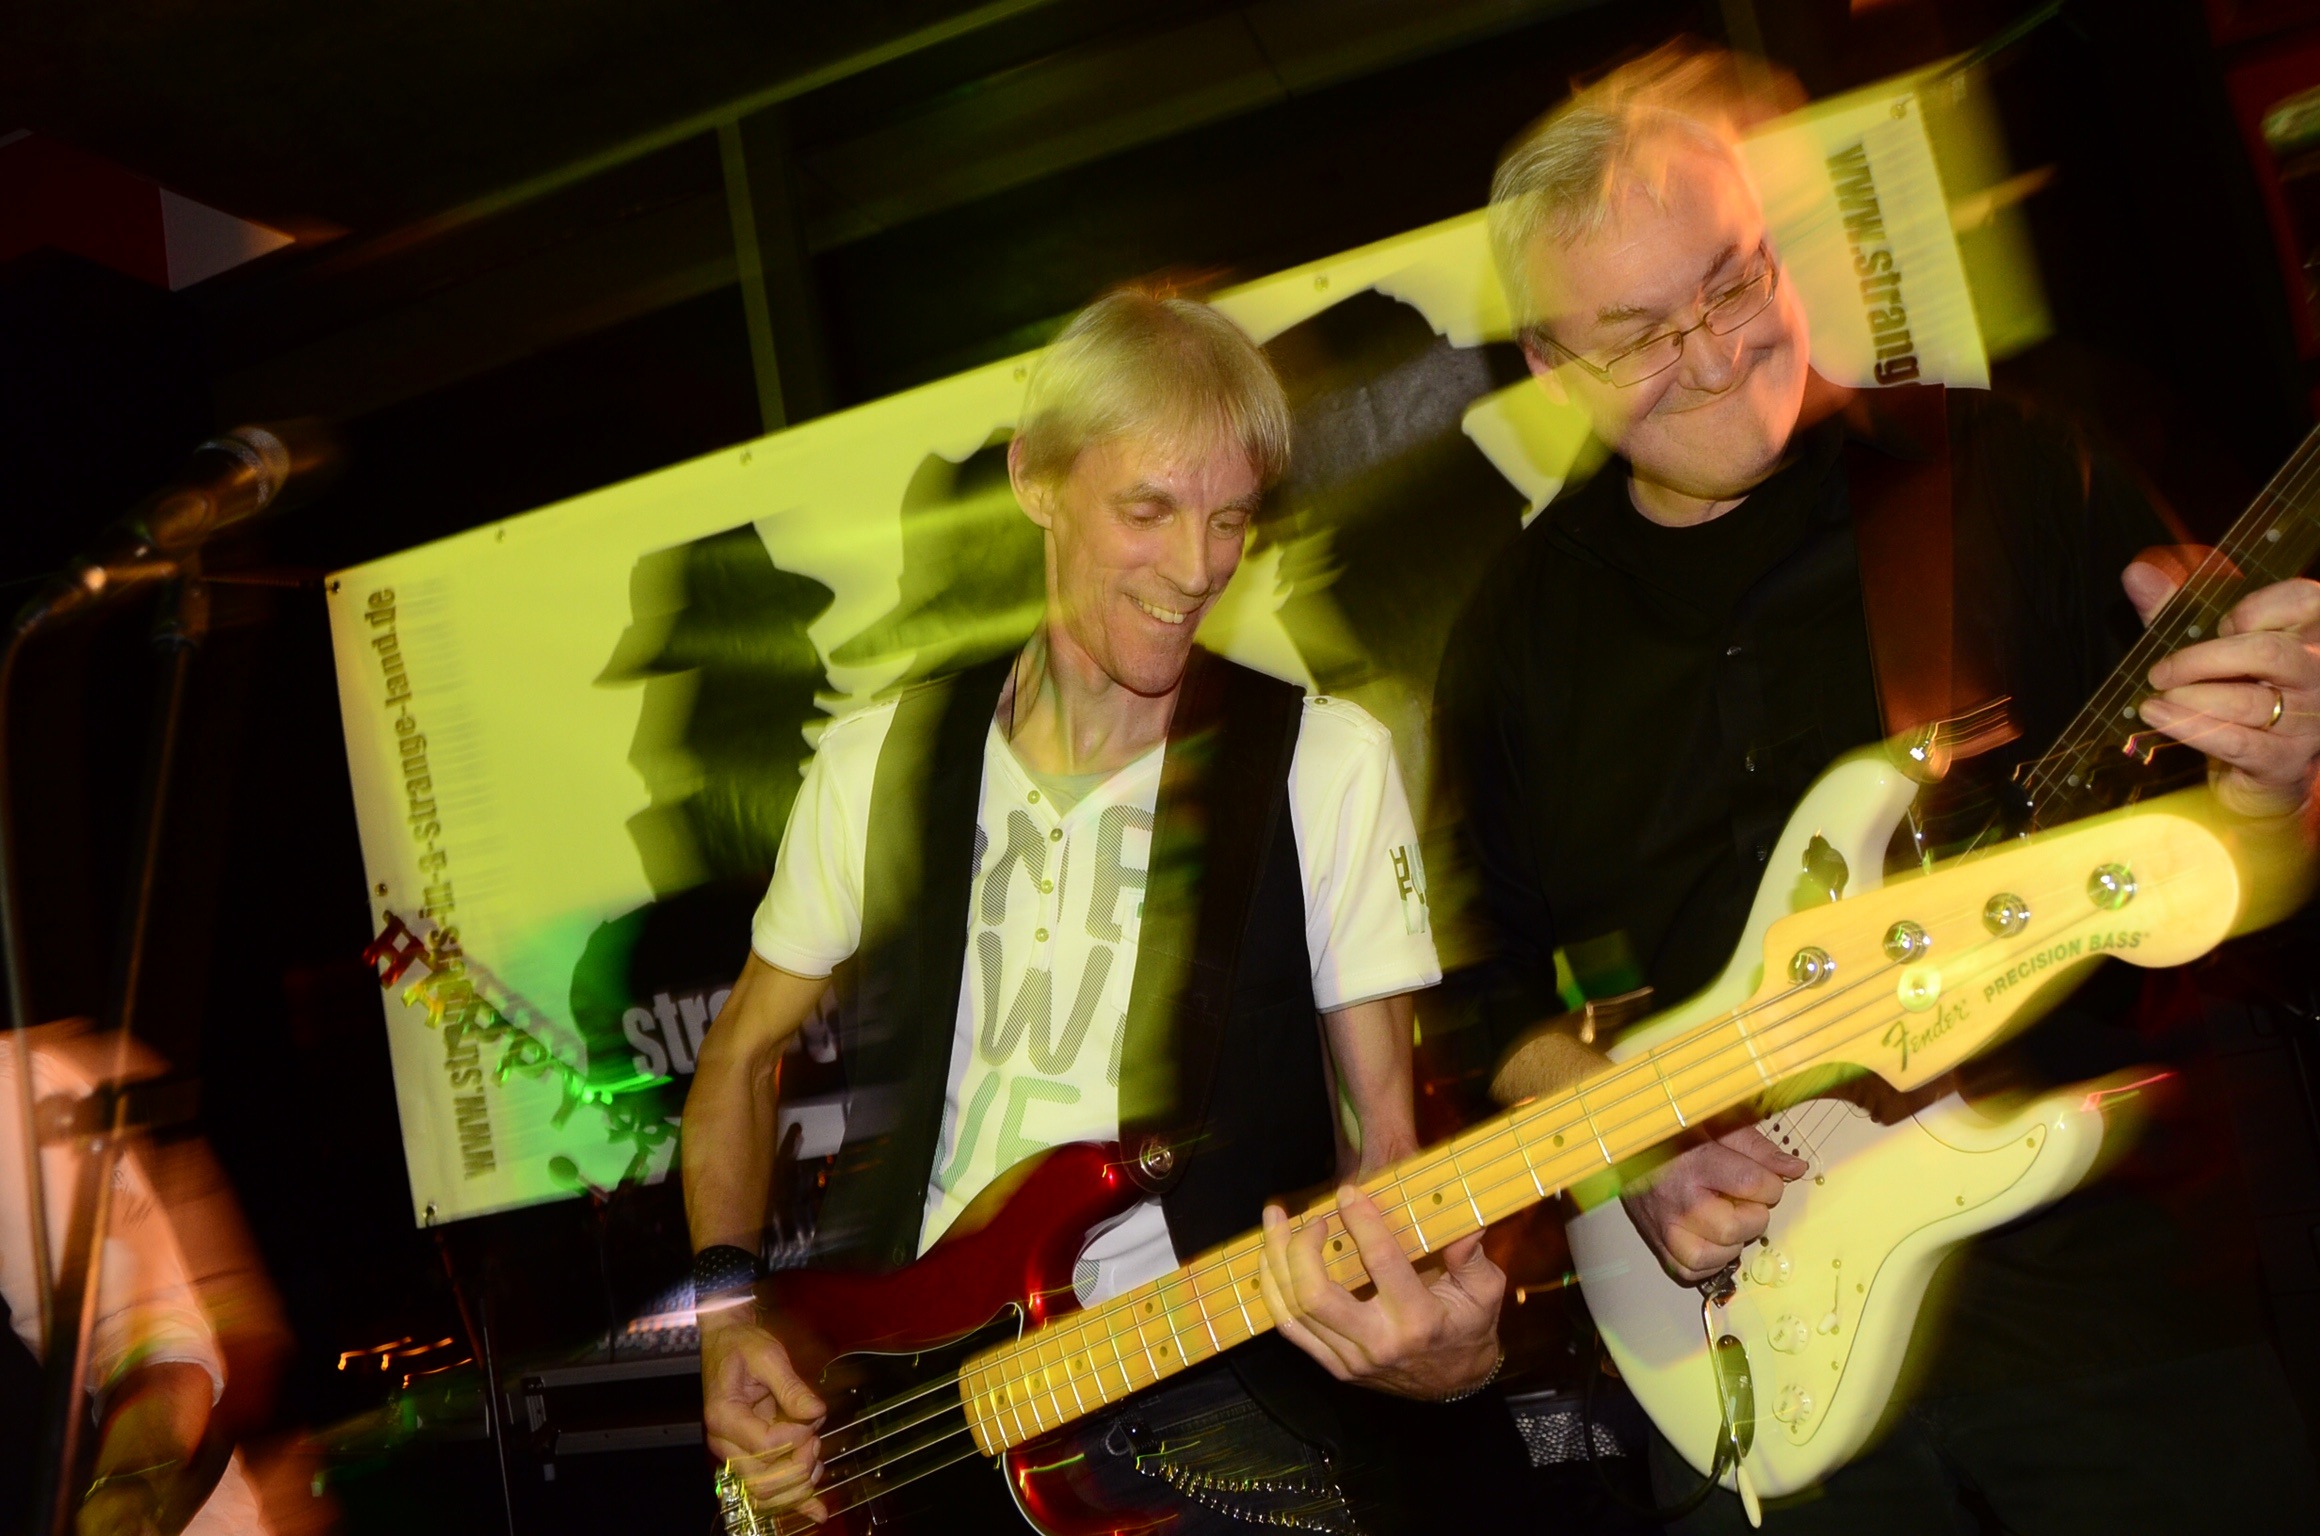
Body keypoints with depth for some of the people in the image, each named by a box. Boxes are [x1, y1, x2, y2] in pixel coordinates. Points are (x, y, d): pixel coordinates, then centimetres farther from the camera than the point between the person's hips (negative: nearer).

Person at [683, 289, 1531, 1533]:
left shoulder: (1324, 763, -3)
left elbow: (1385, 1129, -2)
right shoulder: (881, 760, 4)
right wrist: (728, 1312, 2)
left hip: (1219, 1387, -1)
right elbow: (742, 1056, 16)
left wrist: (1436, 1329, -22)